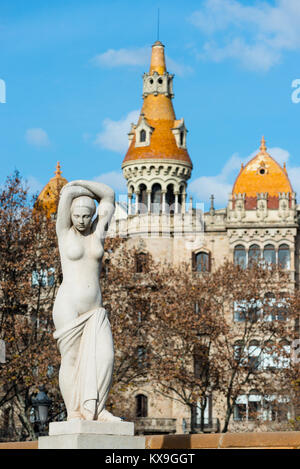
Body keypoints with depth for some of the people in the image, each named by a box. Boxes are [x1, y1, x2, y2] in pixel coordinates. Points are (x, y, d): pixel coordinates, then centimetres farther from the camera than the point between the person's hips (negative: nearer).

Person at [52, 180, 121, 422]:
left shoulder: (97, 232, 10)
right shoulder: (64, 230, 1)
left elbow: (108, 195, 13)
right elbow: (67, 193, -6)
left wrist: (81, 184, 12)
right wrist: (72, 191, 13)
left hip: (95, 309, 4)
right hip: (68, 307, -3)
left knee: (104, 355, -12)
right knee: (71, 360, -3)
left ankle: (94, 408, -9)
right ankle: (74, 413, 3)